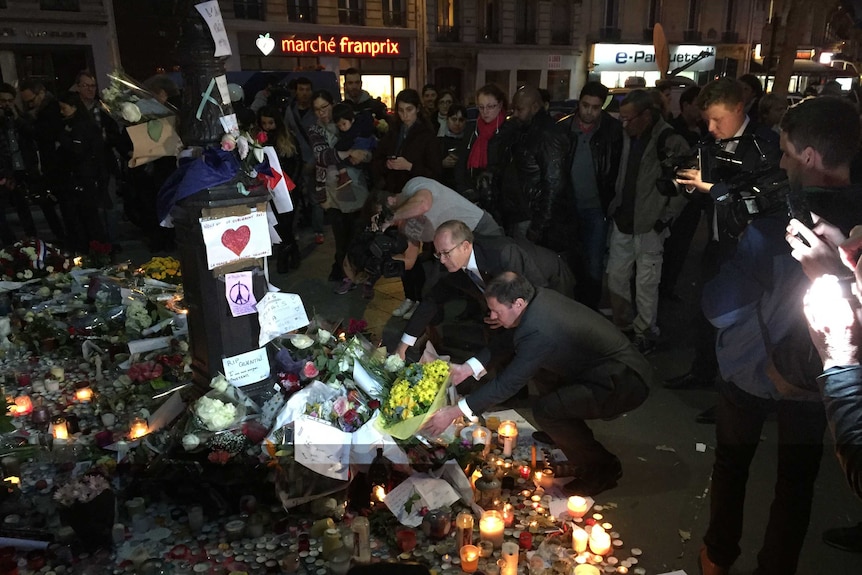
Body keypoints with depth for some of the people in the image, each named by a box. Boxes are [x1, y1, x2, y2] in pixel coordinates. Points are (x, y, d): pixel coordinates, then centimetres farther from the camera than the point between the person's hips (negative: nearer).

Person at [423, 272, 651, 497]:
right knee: (538, 369, 10)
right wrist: (469, 367, 3)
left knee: (545, 410, -20)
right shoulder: (537, 297, -4)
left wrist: (454, 412, -20)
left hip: (626, 382, -9)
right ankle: (563, 432, 25)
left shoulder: (539, 332, -30)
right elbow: (507, 339, 10)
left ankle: (602, 469, 2)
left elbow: (508, 383, -25)